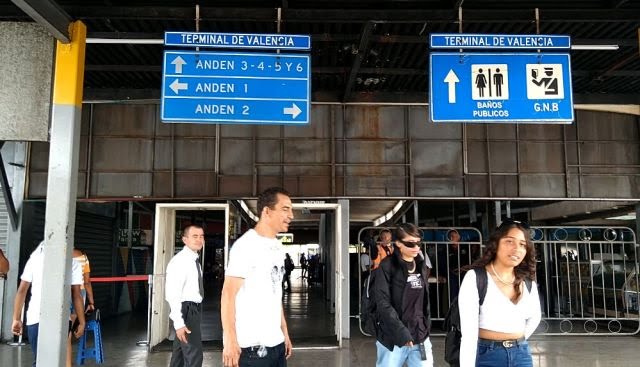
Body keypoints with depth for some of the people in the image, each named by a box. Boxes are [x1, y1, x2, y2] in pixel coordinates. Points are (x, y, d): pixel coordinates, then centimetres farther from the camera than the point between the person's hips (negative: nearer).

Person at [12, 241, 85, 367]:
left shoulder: (34, 258, 11)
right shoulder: (73, 263, 4)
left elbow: (21, 290, 8)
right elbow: (76, 295, 1)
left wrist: (16, 319, 12)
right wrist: (81, 323, 5)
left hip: (35, 318, 1)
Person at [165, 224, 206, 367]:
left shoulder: (195, 259, 10)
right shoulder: (179, 261, -19)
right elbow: (172, 294, -24)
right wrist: (178, 322, -28)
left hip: (194, 310, 9)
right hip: (186, 310, -9)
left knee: (180, 352, 21)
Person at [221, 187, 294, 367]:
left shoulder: (277, 246, 12)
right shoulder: (246, 244, -13)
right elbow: (228, 294, -16)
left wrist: (284, 332, 15)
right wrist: (230, 341, -20)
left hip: (276, 343, 8)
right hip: (251, 346, -8)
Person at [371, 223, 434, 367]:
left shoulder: (421, 265, 10)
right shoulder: (387, 266, -8)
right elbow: (383, 302, -15)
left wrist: (426, 325, 11)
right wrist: (400, 331, -22)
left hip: (420, 336, 5)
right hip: (392, 338, -5)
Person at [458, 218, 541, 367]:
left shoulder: (528, 282, 3)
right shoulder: (475, 278, -14)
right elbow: (468, 333, -19)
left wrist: (518, 342, 10)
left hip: (522, 355, 5)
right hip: (487, 355, -4)